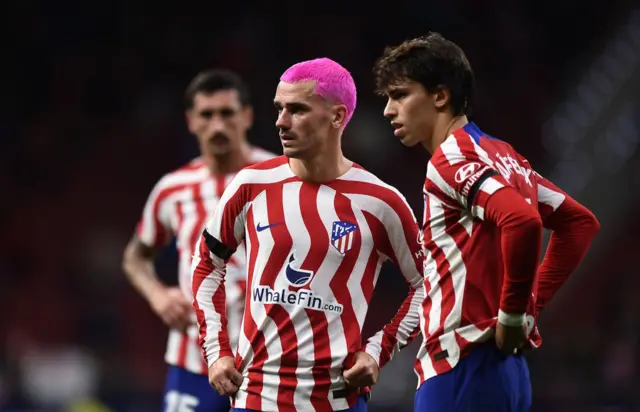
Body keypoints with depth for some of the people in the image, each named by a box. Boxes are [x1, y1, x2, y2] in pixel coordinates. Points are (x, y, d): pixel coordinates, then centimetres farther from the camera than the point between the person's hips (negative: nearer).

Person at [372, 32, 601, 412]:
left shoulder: (452, 160, -11)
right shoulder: (500, 155, 16)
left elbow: (522, 220, -29)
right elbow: (581, 222, 23)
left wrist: (511, 315, -19)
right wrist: (534, 302, 15)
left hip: (461, 369, -9)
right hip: (505, 367, 9)